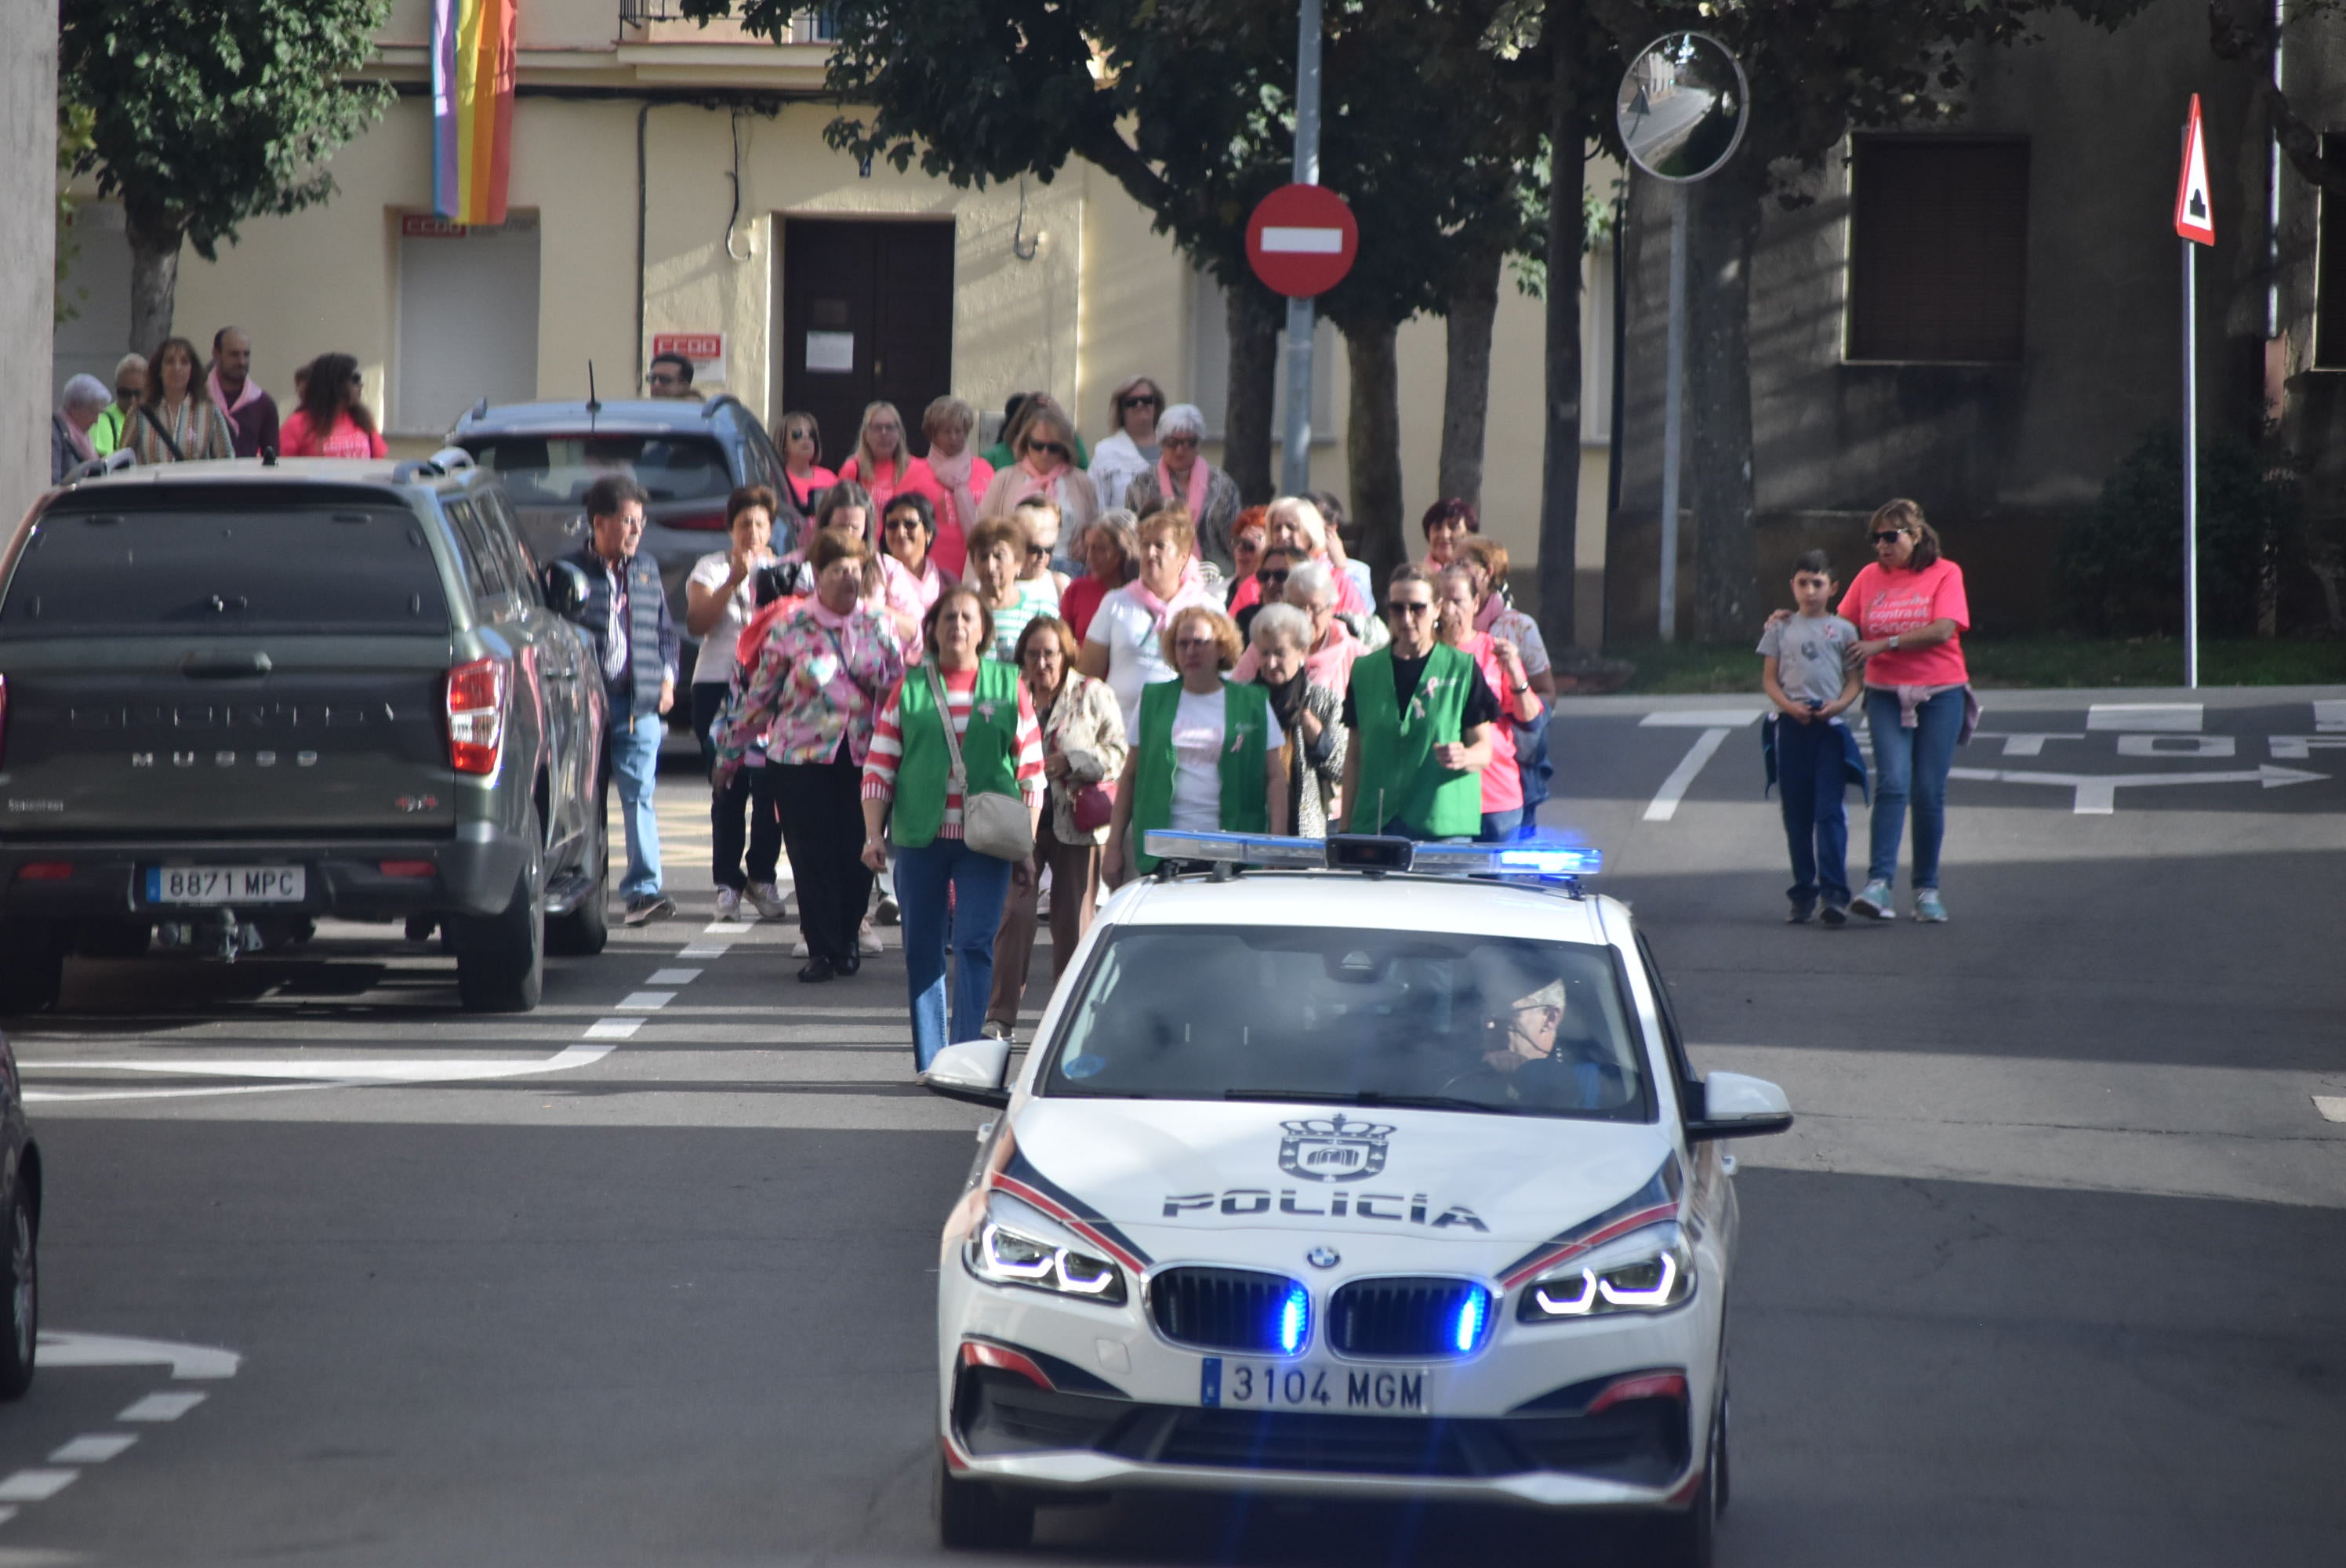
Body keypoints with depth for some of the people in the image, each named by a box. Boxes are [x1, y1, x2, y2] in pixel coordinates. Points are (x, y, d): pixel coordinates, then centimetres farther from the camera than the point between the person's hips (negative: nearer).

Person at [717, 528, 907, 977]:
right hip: (801, 759, -2)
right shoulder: (790, 629, 1)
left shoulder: (878, 625, 7)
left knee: (857, 855, 1)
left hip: (863, 758, 2)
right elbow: (759, 695, 7)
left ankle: (848, 939, 21)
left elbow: (899, 687, 16)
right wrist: (730, 752, 11)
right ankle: (822, 951, 3)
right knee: (813, 857, -4)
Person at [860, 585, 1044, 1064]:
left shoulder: (1008, 686, 6)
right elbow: (879, 767, 8)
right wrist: (874, 835, 0)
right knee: (922, 949, 4)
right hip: (920, 839, 1)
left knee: (974, 944, -11)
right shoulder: (910, 688, 7)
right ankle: (928, 1061, 11)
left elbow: (1031, 770, 9)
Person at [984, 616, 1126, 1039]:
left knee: (1074, 922, 2)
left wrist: (1072, 762, -14)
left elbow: (1117, 753, 0)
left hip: (1075, 822, -1)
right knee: (1014, 915, -8)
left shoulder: (1092, 695, 2)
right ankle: (1000, 1015, -5)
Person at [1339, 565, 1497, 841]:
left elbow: (1484, 750, 4)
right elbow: (1355, 755, 14)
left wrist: (1464, 758, -20)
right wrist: (1346, 829, 9)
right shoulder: (1365, 670, 12)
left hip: (1445, 827, -2)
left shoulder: (1462, 668, 4)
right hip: (1376, 826, 2)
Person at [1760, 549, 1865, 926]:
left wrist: (1839, 704, -13)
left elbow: (1855, 679, 7)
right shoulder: (1782, 629, 12)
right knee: (1797, 815, 5)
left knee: (1829, 812, -11)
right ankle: (1803, 892, 12)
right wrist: (1788, 705, -10)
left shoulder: (1843, 630, 9)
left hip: (1830, 725, -2)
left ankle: (1834, 894, -16)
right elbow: (1769, 679, 9)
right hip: (1792, 726, 2)